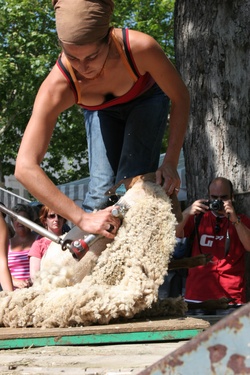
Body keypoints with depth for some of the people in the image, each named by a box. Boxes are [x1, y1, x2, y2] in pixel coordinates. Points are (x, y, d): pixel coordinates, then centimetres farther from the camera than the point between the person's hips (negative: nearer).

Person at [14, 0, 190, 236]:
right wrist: (82, 218, -51)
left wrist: (171, 162, -29)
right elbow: (25, 168, -46)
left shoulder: (140, 48, -43)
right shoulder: (57, 87, -41)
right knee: (101, 185, -9)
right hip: (101, 110, 1)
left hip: (146, 100, 0)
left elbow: (180, 97, -23)